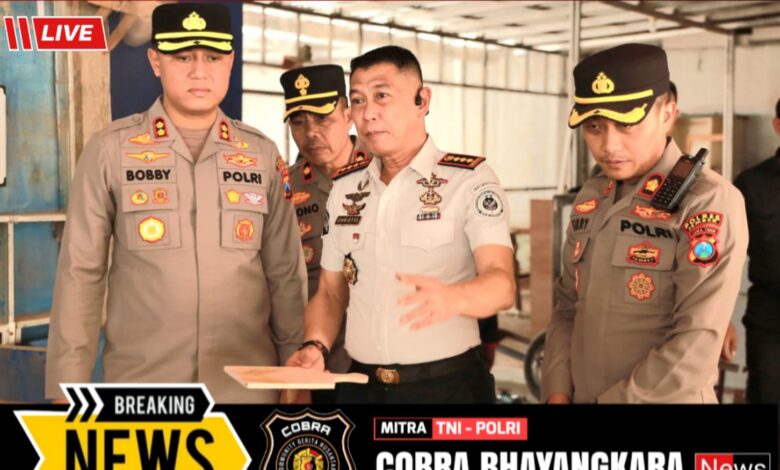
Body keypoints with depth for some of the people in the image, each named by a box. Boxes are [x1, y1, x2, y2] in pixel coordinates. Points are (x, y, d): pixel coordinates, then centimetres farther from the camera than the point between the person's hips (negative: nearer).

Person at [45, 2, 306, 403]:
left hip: (249, 383, 2)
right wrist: (68, 384, -5)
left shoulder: (263, 154, 2)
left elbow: (286, 275, 5)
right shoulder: (110, 150, -4)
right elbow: (80, 274, -3)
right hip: (140, 379, -1)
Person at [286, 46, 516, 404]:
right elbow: (331, 292, 11)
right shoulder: (344, 188, 7)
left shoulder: (470, 180, -8)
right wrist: (316, 346, -8)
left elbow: (501, 283, -20)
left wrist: (452, 298, -40)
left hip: (449, 386, -4)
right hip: (361, 385, 4)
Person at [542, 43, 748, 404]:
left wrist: (608, 400, -17)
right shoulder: (589, 198, 6)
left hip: (663, 397, -5)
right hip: (578, 397, 6)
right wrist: (557, 391, -4)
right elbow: (568, 306, 9)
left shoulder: (709, 200, -16)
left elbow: (696, 346, -21)